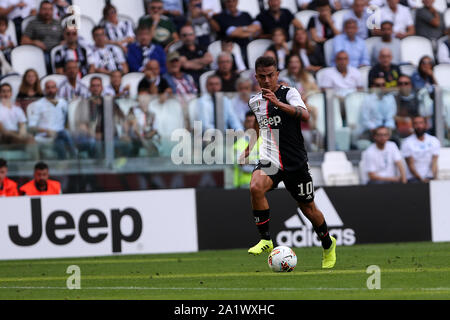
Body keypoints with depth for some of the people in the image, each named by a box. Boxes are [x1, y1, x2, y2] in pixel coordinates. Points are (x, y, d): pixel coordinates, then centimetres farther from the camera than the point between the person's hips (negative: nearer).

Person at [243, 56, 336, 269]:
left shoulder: (289, 93, -8)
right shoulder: (255, 102, 9)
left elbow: (305, 115, -28)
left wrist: (279, 103, -39)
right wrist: (248, 149, 26)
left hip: (295, 161, -3)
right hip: (269, 161, 3)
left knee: (308, 207, 8)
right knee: (256, 187, -29)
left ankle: (328, 245, 36)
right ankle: (265, 240, -18)